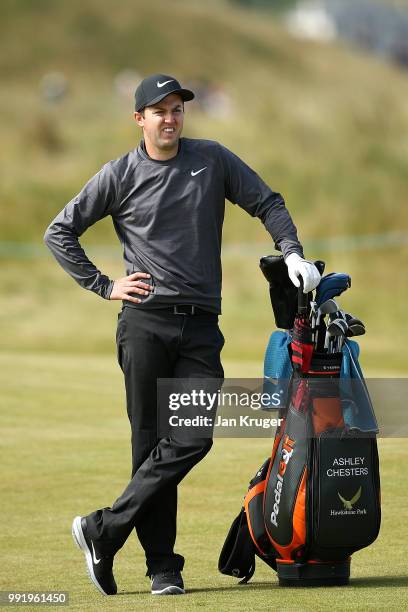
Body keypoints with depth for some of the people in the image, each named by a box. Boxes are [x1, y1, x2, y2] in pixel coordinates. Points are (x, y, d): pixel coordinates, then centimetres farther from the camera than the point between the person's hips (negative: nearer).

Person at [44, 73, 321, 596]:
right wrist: (104, 286, 2)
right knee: (151, 443, -3)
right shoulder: (120, 176, 4)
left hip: (201, 324, 2)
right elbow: (59, 233, 9)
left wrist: (292, 252, -1)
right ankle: (162, 567, 1)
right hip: (146, 322, -2)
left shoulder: (213, 160, 9)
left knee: (194, 438, -11)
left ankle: (103, 531, -5)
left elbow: (267, 203, 15)